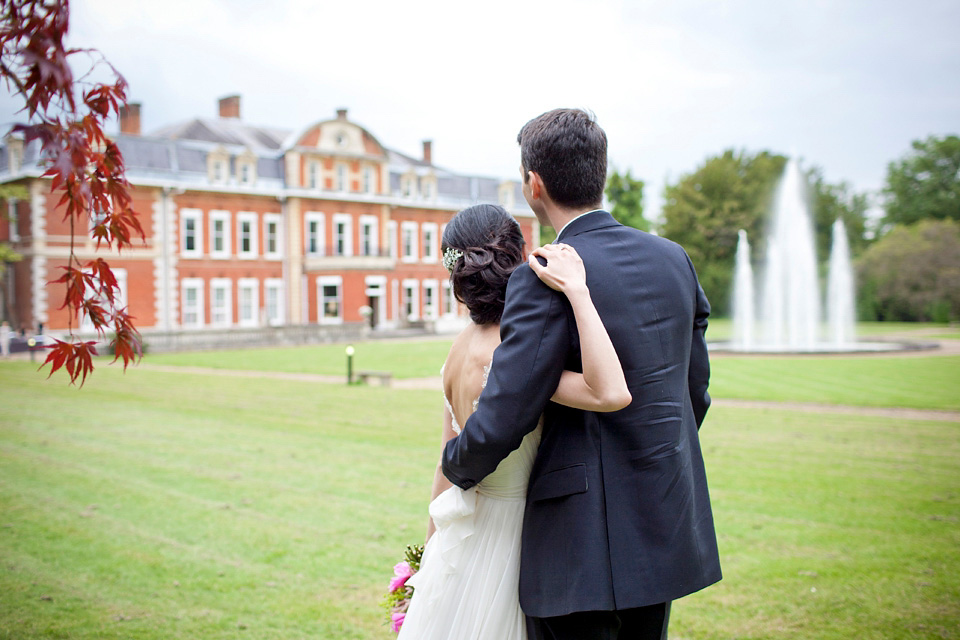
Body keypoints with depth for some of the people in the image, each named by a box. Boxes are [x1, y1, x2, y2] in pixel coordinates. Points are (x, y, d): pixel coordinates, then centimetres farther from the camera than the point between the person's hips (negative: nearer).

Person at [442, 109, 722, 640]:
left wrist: (455, 466, 2)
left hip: (585, 541, -7)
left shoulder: (543, 280, -18)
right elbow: (695, 391, 12)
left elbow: (500, 421, -19)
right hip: (667, 532, 7)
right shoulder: (673, 258, 4)